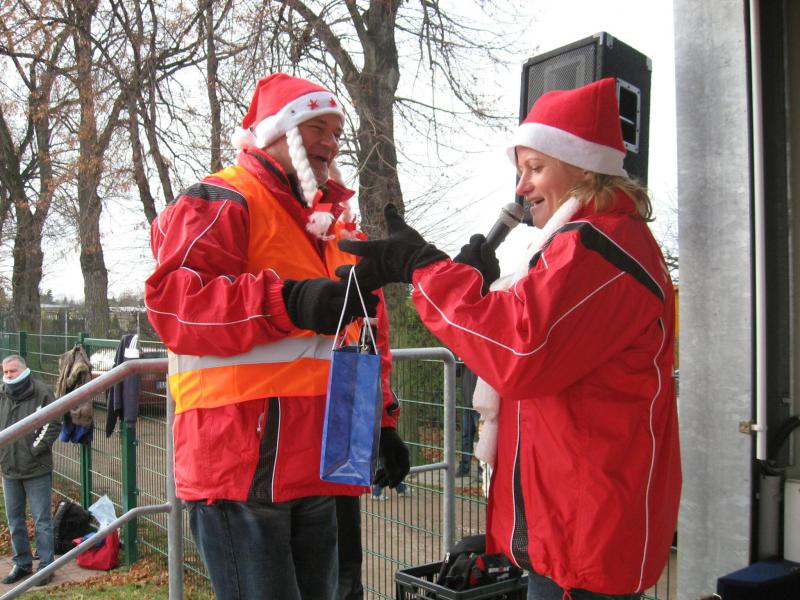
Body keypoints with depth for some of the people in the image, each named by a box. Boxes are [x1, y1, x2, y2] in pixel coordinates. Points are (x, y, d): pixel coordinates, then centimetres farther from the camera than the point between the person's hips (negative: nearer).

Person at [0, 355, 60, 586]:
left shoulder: (41, 393, -10)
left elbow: (53, 425, -10)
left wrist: (35, 449, -14)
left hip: (37, 470, -6)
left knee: (42, 520, 1)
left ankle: (46, 565, 11)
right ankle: (22, 563, 29)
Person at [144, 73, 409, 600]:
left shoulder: (335, 225, 23)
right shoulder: (219, 202, -3)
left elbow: (367, 337, 28)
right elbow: (171, 299, -19)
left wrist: (379, 420, 20)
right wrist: (289, 303, -29)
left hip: (317, 466, 8)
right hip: (242, 461, -8)